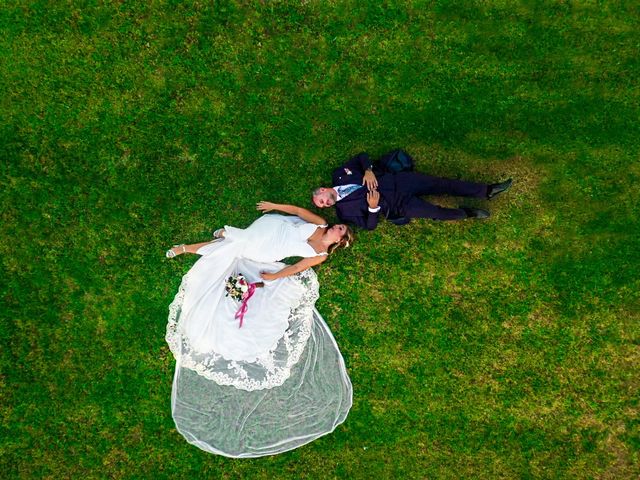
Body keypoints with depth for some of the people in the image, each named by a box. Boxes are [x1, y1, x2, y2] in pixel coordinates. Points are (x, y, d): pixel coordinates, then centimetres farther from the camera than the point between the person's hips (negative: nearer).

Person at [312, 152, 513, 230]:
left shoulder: (339, 175, 2)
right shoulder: (344, 211, -8)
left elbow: (361, 156, 9)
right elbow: (370, 225, -8)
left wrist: (368, 171, -9)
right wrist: (373, 207, -25)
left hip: (397, 181, 4)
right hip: (397, 205, -4)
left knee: (442, 184, -7)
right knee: (437, 213, -19)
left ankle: (487, 191, 1)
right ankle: (466, 213, 8)